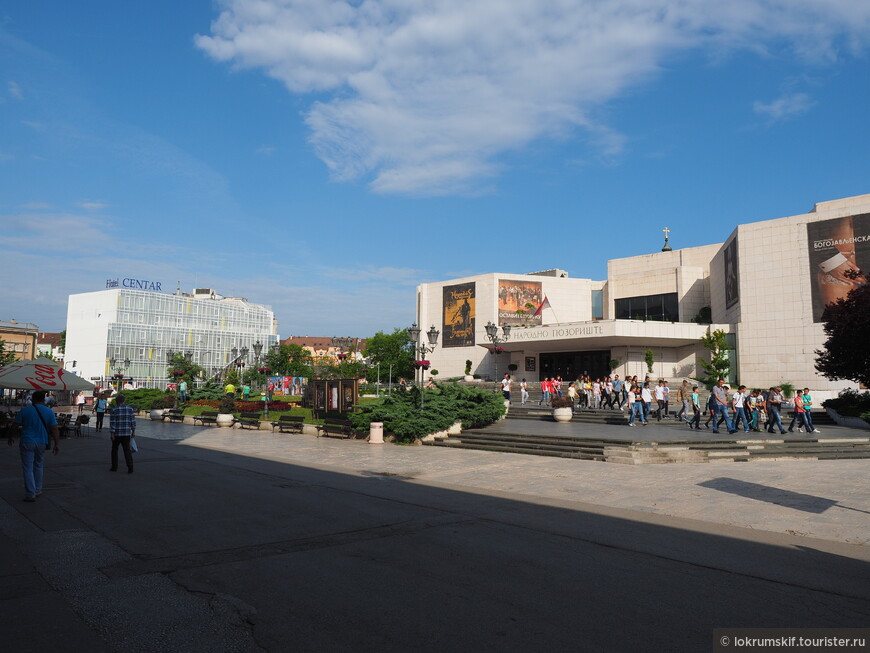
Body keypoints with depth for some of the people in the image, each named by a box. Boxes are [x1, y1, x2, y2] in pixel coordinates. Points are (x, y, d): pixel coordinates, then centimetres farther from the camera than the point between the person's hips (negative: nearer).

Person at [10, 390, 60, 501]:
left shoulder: (24, 410, -4)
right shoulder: (49, 412, 1)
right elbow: (54, 430, -3)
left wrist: (10, 437, 14)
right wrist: (57, 444, -2)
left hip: (27, 442, -3)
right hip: (42, 443, 3)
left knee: (28, 468, 1)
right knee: (38, 465, 21)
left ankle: (30, 494, -2)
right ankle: (37, 490, 25)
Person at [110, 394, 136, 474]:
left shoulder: (114, 410, -7)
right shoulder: (130, 409, 1)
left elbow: (112, 422, -10)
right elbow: (133, 421, 2)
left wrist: (112, 433, -8)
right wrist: (133, 431, 9)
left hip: (117, 433, -2)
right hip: (126, 433, 2)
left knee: (114, 449, 17)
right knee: (127, 451, 1)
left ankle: (114, 467, 20)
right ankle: (130, 467, -12)